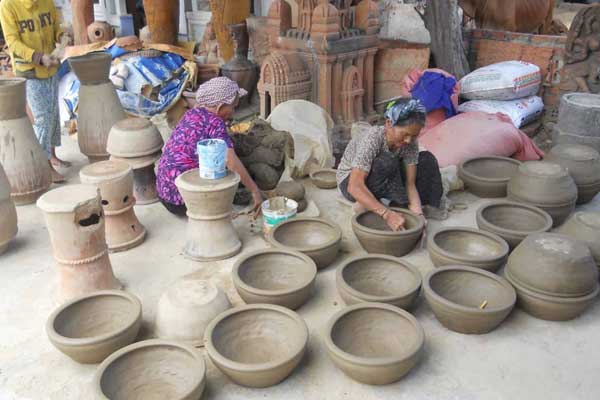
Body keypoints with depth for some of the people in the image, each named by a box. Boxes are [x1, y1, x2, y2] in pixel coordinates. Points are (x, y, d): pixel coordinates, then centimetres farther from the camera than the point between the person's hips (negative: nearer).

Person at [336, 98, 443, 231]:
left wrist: (417, 213, -37)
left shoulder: (410, 142, -19)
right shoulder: (372, 139, -35)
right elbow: (355, 187, -43)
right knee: (386, 162, -36)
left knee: (427, 159, -12)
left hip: (385, 179, 6)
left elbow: (410, 183, -19)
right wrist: (387, 214, -51)